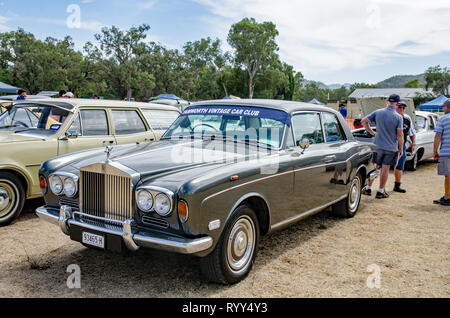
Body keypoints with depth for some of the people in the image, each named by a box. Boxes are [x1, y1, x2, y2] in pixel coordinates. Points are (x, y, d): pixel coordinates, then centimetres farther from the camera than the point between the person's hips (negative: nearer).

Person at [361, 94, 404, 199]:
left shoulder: (378, 112, -3)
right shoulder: (398, 117, -10)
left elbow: (364, 121, -1)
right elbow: (400, 135, -11)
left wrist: (372, 132, 6)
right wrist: (401, 149, -2)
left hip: (378, 145, 2)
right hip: (391, 147, -2)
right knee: (385, 169, 6)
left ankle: (368, 189, 18)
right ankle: (380, 192, 12)